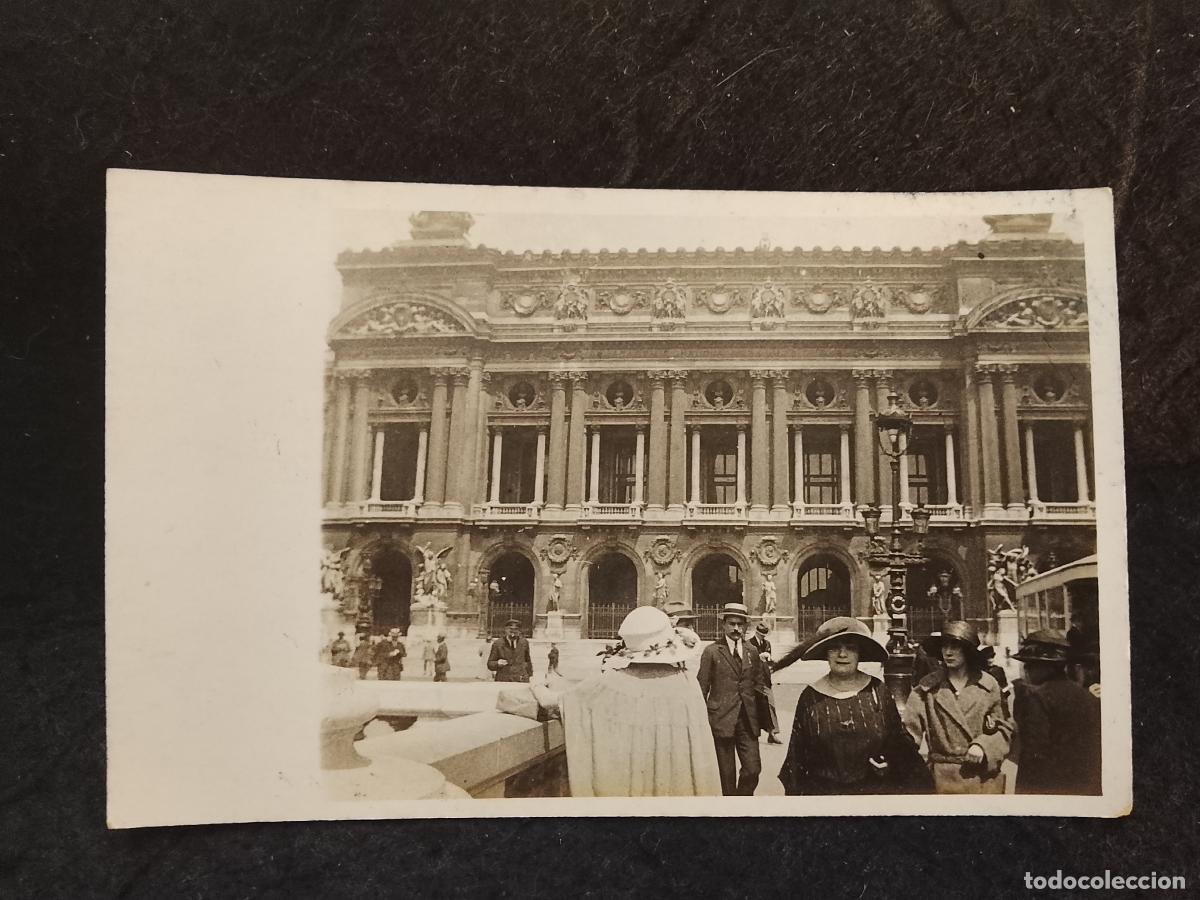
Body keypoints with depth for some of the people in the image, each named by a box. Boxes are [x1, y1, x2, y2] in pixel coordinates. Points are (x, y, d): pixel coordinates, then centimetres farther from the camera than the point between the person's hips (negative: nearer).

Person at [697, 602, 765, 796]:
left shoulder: (752, 652, 10)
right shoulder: (711, 651, -2)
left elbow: (759, 686, 16)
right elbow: (702, 688, 0)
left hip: (748, 721, 3)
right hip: (721, 721, -3)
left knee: (753, 769, -3)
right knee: (726, 773, 5)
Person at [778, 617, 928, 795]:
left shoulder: (879, 692, -2)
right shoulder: (810, 697, -3)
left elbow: (898, 741, 6)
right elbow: (797, 752, 2)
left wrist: (888, 763, -10)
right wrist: (793, 792, 2)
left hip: (877, 787, 0)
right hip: (821, 788, 0)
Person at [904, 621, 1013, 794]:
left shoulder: (989, 685, 0)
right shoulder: (927, 687, -1)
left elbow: (1004, 727, 6)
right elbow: (910, 729, -6)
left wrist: (983, 747, -11)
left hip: (983, 778, 1)